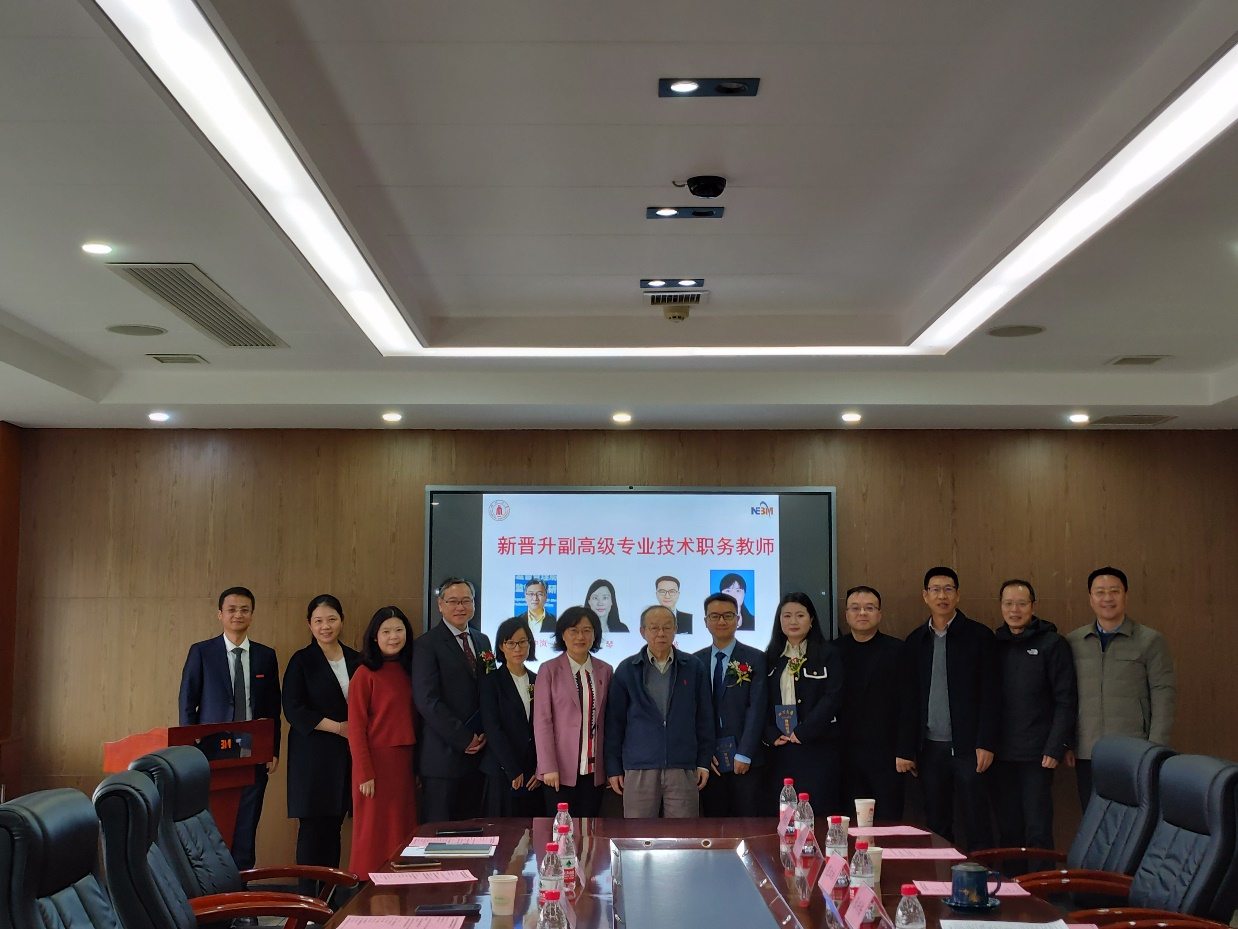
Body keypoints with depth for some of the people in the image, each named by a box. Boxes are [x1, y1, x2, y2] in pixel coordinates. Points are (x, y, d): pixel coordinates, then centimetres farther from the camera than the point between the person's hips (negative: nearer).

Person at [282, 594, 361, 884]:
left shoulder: (355, 660, 11)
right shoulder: (301, 661, -2)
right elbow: (294, 710, -8)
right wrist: (337, 727, -12)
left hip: (346, 755, 4)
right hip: (313, 754, -4)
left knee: (333, 826, 6)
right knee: (313, 827, -3)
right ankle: (309, 896, 5)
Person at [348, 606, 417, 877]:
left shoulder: (408, 672, 10)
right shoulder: (365, 674, -7)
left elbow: (414, 721, 12)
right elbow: (356, 728, -8)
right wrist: (365, 773, -13)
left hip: (405, 762, 6)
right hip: (377, 761, -6)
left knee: (403, 832, 9)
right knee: (374, 835, 0)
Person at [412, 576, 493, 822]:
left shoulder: (482, 641, 14)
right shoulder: (428, 645, -7)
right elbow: (427, 700, -14)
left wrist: (485, 735, 0)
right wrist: (464, 739, -14)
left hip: (477, 750, 6)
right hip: (443, 755, -6)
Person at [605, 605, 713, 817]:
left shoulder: (693, 668, 7)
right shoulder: (626, 670, 5)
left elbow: (704, 719, 10)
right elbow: (615, 722, 7)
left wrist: (704, 762, 6)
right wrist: (614, 767, 4)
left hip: (683, 768, 0)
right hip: (639, 768, 0)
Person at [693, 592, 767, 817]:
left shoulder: (755, 659, 1)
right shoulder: (695, 661, 9)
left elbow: (756, 709, -5)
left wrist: (744, 754, -12)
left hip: (744, 760, -2)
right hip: (708, 759, 2)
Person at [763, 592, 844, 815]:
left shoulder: (828, 654, 2)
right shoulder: (771, 658, 12)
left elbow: (832, 698, -7)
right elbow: (763, 701, 9)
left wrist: (802, 732, -12)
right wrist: (772, 735, -7)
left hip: (818, 747, -3)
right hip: (780, 748, 3)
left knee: (821, 812, -5)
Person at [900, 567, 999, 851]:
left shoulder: (979, 636, -2)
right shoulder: (915, 641, 9)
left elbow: (990, 694, -5)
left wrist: (986, 744, -11)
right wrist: (906, 749, 4)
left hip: (968, 746, -3)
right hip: (930, 747, 3)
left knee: (977, 826, 0)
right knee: (936, 825, 9)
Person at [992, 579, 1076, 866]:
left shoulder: (1052, 644, -2)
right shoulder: (995, 644, 10)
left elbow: (1065, 701, -5)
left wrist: (1056, 748, -12)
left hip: (1036, 755, -4)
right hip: (1001, 754, 4)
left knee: (1037, 831, -4)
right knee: (1007, 830, 8)